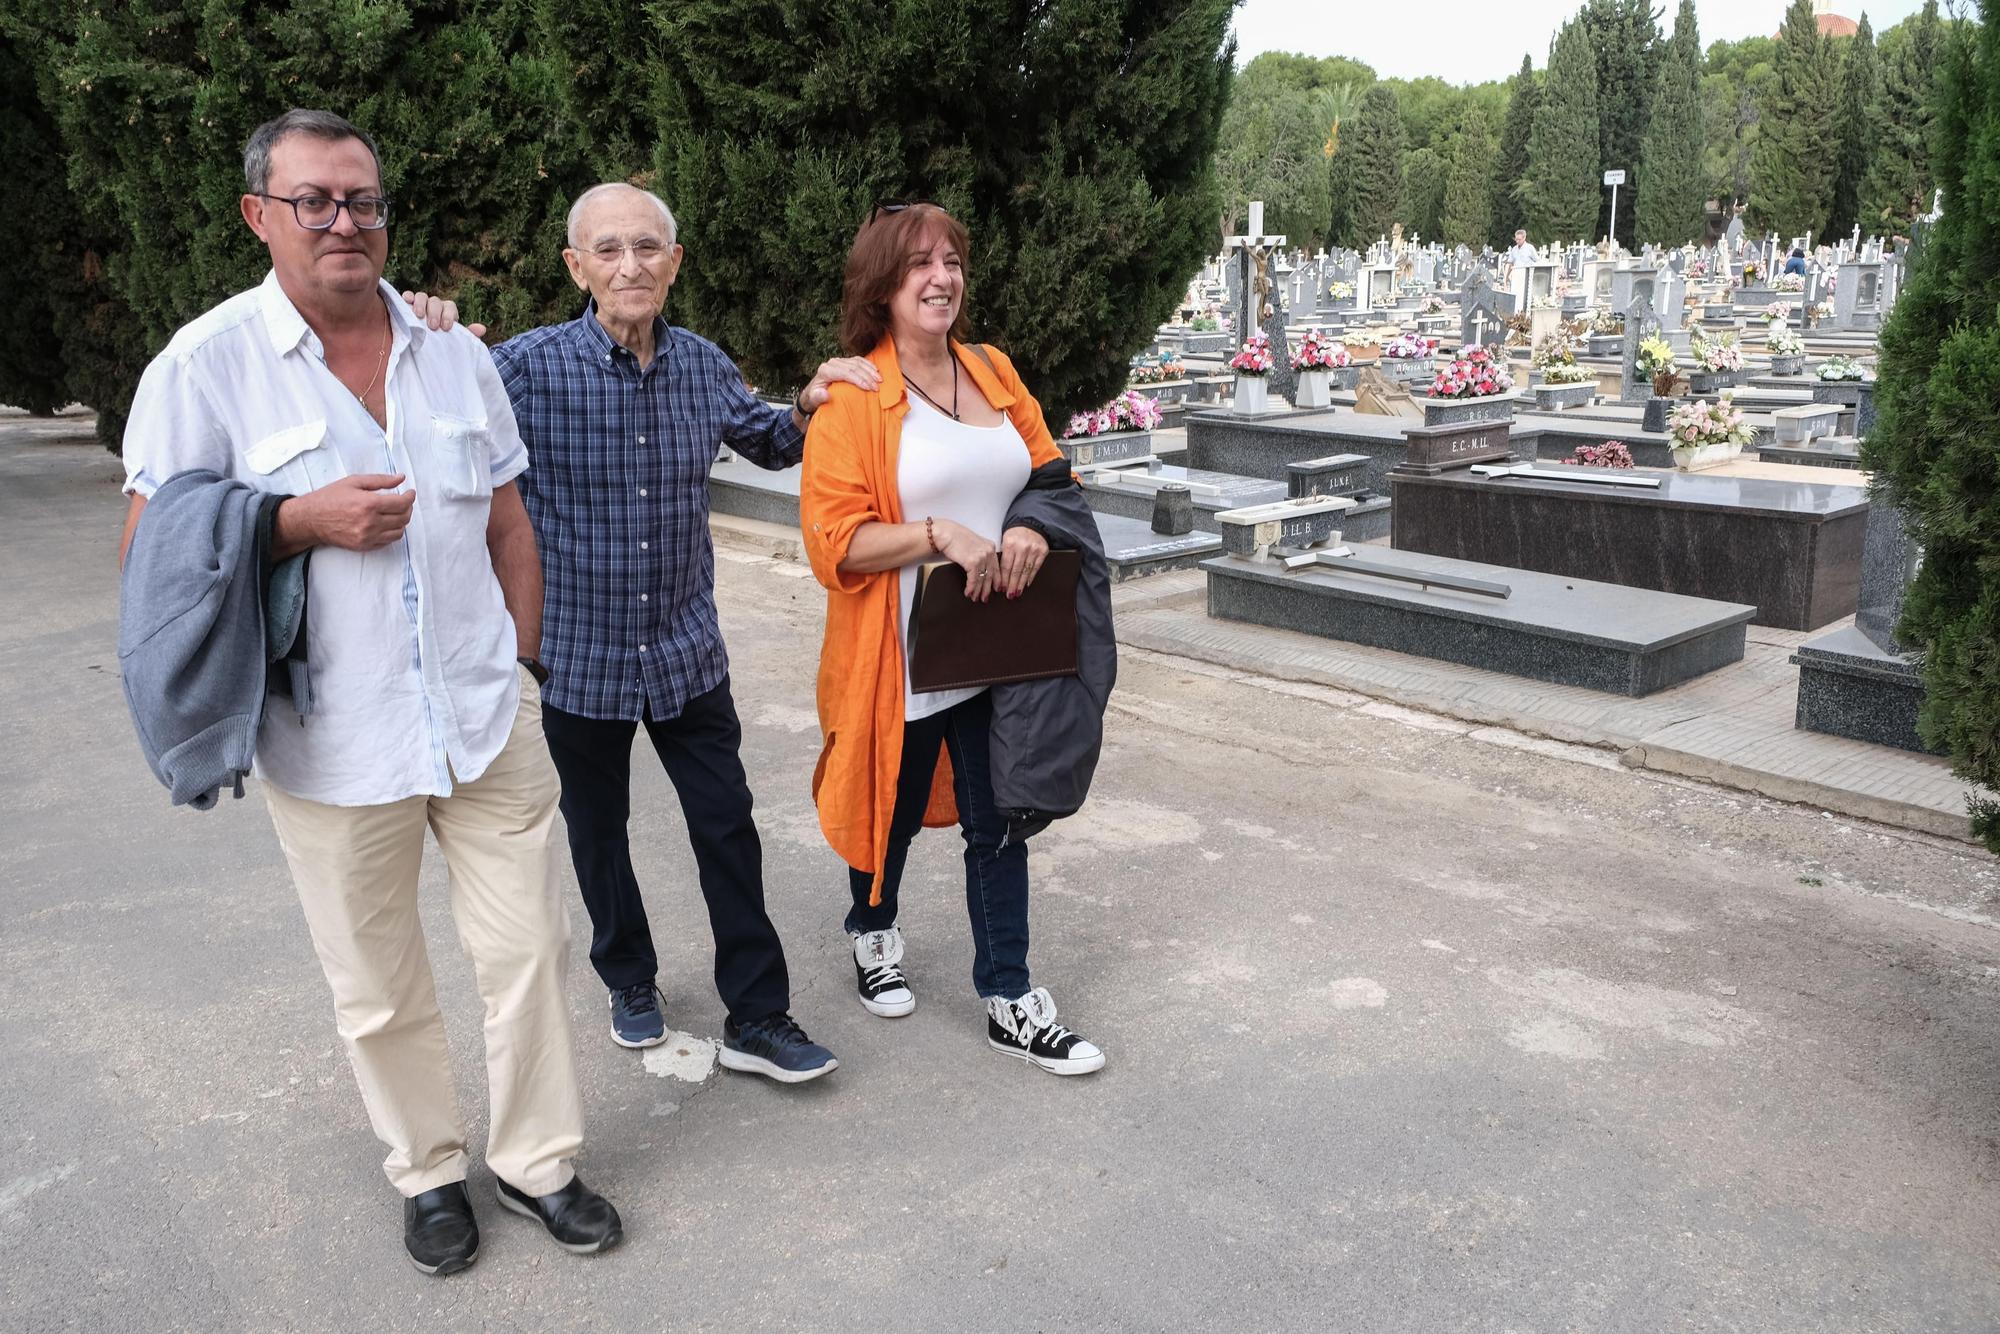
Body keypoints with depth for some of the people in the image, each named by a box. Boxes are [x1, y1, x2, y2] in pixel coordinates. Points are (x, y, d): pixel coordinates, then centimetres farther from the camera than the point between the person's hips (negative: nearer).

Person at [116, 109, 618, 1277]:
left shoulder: (456, 353, 8)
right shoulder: (206, 364, -5)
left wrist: (519, 668, 8)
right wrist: (301, 522, -17)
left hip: (488, 721, 3)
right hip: (334, 740, -3)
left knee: (529, 945, 8)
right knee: (380, 986, 11)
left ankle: (539, 1158, 28)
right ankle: (429, 1170, 33)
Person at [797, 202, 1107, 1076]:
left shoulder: (993, 374, 6)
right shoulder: (852, 397, -10)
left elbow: (1049, 469, 14)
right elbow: (834, 541, -14)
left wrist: (1033, 527, -8)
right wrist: (939, 534, -25)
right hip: (900, 657, -4)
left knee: (998, 823, 8)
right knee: (892, 808, 17)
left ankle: (1010, 1001, 20)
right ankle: (874, 935, 46)